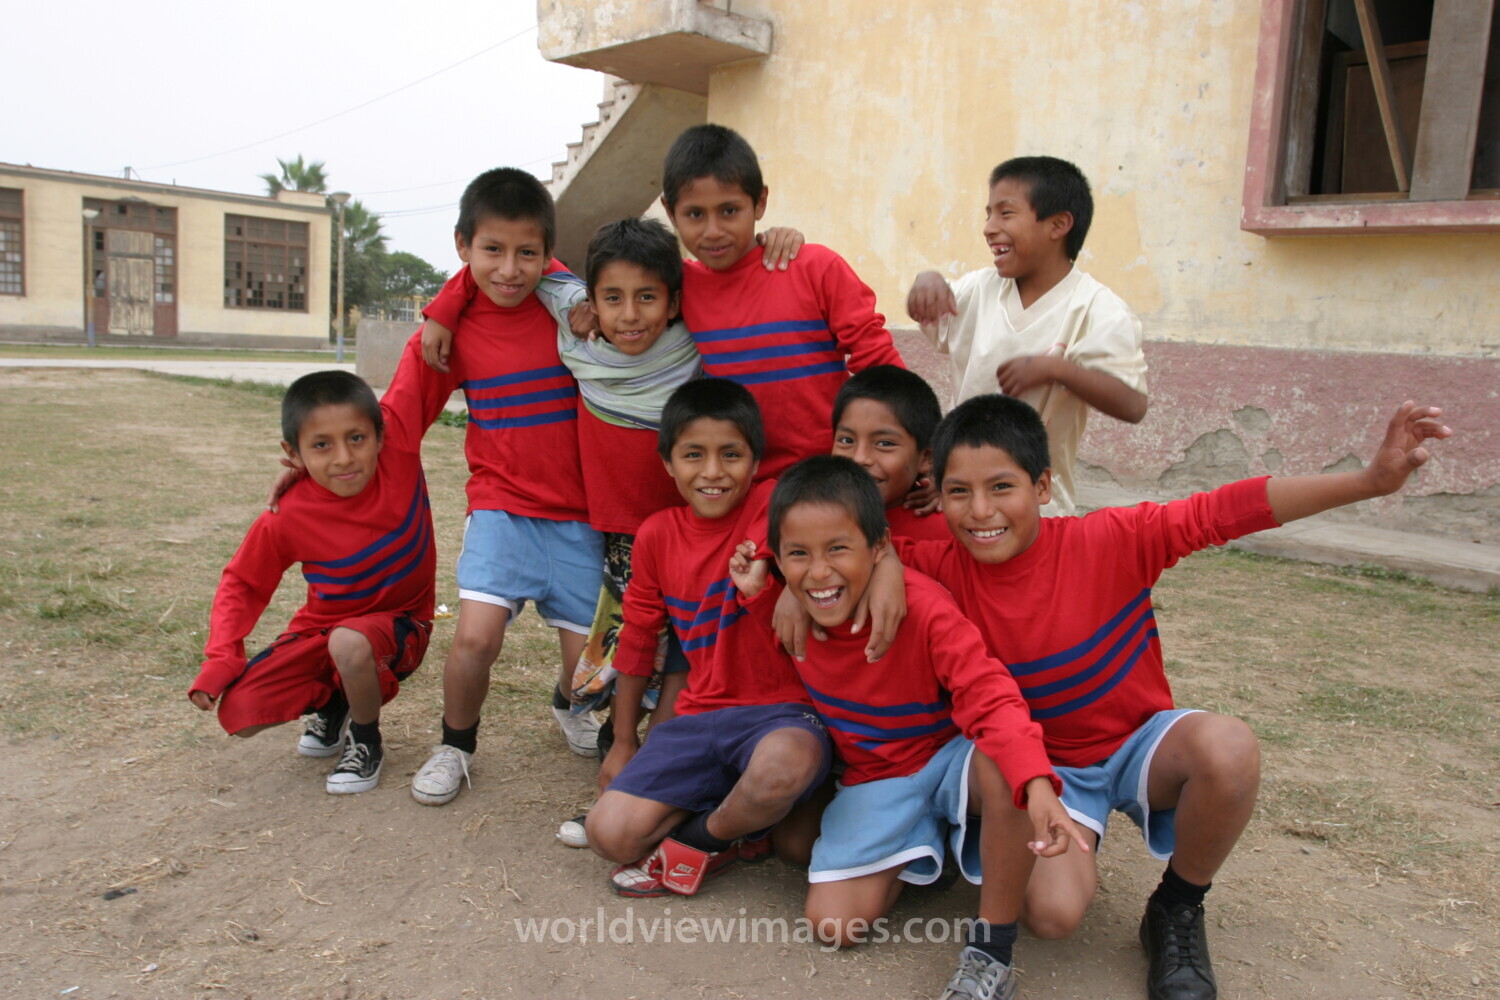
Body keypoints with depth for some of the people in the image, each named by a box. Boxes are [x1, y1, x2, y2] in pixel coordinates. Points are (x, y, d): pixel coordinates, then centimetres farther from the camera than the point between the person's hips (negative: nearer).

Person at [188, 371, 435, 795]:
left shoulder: (400, 443, -23)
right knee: (238, 712, -15)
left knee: (349, 643, -37)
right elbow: (241, 584, -4)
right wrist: (220, 661, -12)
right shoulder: (286, 518, -19)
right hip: (320, 628, 2)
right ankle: (334, 705, 18)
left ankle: (366, 743, -4)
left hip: (399, 622, -2)